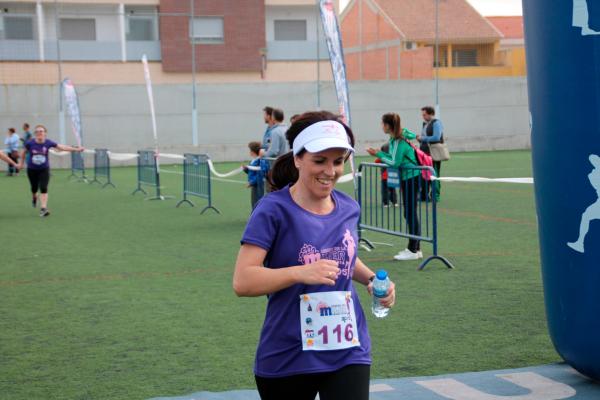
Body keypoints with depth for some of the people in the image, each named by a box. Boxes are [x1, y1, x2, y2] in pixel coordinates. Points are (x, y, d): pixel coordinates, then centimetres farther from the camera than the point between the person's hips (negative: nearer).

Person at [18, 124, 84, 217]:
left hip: (44, 169, -1)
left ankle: (43, 209, -11)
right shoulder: (30, 143, -16)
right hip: (32, 169, 1)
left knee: (43, 188, -12)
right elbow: (24, 152, 4)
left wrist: (76, 149, -28)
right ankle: (34, 197, 51)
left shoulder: (48, 143, -16)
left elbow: (62, 147, -20)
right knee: (34, 188, 16)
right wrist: (21, 163, 12)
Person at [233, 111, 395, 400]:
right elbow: (242, 282, -20)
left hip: (348, 353, 4)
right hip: (286, 361, -3)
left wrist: (371, 278, 6)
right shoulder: (274, 210, -13)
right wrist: (300, 272, -32)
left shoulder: (348, 209, 4)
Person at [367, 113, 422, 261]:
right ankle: (415, 248, 19)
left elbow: (395, 162, -19)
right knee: (409, 214, 13)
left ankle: (413, 251, -2)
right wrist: (379, 153, 4)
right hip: (406, 178, 10)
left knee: (410, 214, -6)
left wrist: (379, 154, -10)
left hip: (411, 178, -10)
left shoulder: (400, 141, -18)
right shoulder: (393, 139, 9)